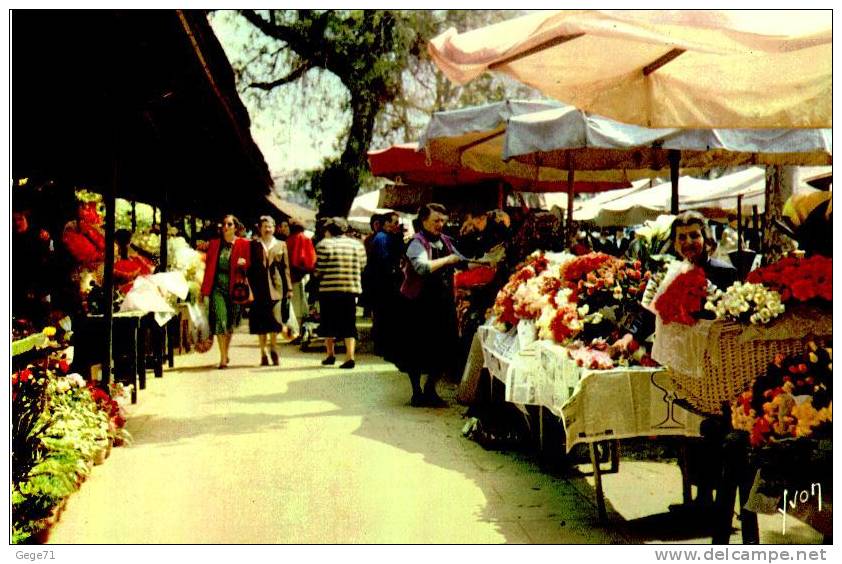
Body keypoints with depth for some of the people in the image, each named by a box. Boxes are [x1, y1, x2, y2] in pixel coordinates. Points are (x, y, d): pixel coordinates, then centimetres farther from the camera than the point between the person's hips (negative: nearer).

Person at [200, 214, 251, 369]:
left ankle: (225, 354, 29)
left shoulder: (244, 244, 3)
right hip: (218, 287, 0)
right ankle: (223, 358, -10)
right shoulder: (214, 244, 8)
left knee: (230, 323, 10)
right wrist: (205, 290, 0)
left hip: (235, 288, 0)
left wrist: (243, 263, -18)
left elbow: (249, 266, 5)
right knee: (220, 320, -12)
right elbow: (208, 267, 6)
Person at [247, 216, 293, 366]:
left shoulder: (281, 245, 11)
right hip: (259, 288, 0)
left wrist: (289, 288, 3)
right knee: (260, 322, 2)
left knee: (275, 319, -7)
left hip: (276, 287, 0)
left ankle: (273, 348, 13)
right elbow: (249, 268, 5)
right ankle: (263, 353, 12)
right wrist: (250, 288, -4)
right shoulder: (254, 245, 9)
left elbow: (285, 268, 8)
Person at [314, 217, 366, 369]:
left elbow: (319, 270, -6)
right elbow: (362, 267, 8)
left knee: (328, 323, 13)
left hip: (329, 290, -3)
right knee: (349, 324, 7)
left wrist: (318, 275, 14)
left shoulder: (324, 245, -5)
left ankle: (330, 355, 20)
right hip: (352, 290, 3)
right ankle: (350, 357, -4)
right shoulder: (358, 245, 7)